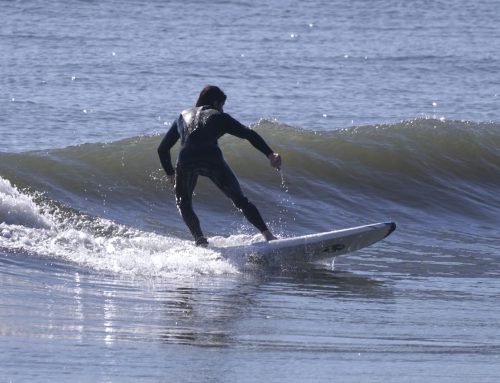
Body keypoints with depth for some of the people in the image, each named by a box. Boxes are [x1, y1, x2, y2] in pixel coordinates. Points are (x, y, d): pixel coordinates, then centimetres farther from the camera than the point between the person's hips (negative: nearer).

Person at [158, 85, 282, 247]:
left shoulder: (183, 116, 32)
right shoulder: (219, 117, 24)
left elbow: (163, 149, 33)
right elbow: (249, 134, 11)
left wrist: (170, 173, 43)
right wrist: (270, 154, 5)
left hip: (186, 160, 1)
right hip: (213, 159, -1)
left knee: (183, 204, 25)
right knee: (240, 200, 13)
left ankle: (199, 238, 6)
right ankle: (268, 235, 5)